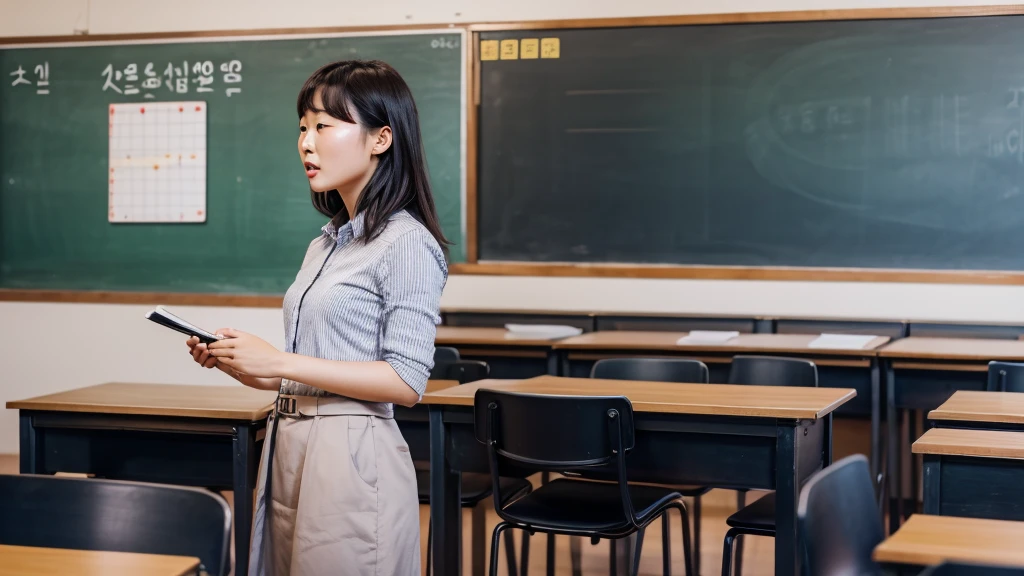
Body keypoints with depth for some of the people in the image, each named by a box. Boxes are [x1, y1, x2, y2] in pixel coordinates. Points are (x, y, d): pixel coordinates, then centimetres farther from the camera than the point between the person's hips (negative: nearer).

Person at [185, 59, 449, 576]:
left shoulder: (407, 243, -11)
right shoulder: (326, 244, 15)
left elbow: (405, 382, -17)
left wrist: (280, 361, -18)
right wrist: (237, 364, 3)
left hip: (351, 457, -8)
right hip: (290, 449, 8)